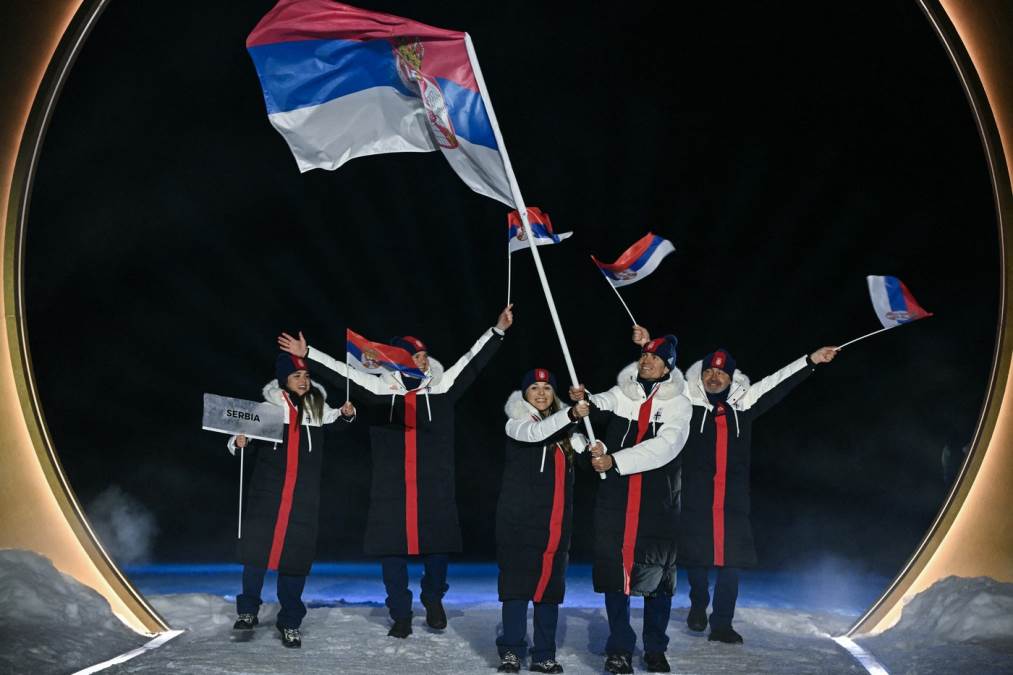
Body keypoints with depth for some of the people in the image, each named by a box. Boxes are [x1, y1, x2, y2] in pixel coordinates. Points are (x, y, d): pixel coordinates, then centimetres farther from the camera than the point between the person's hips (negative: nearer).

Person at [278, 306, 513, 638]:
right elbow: (343, 370, 5)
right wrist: (307, 353, 2)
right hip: (391, 489, 0)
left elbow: (472, 360, 5)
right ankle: (401, 615, 16)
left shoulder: (441, 388, 4)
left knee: (438, 546, 5)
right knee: (392, 549, 3)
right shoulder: (381, 389, 3)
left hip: (434, 488, 0)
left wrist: (498, 330, 1)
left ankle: (434, 600, 32)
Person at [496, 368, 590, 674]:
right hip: (520, 519, -4)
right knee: (518, 583, -5)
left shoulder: (566, 430, 16)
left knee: (550, 585, 5)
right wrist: (570, 414, -33)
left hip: (556, 522, 4)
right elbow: (536, 432, -20)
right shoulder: (516, 423, 0)